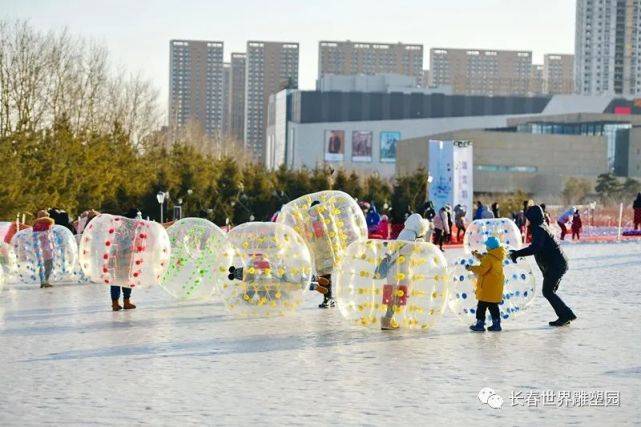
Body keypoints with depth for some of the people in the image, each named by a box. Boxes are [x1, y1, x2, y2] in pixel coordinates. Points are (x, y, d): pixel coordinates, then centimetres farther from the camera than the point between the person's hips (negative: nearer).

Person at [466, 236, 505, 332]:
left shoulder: (489, 257, -20)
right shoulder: (498, 257, 9)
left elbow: (482, 269, -22)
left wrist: (471, 268, -9)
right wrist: (477, 255, 20)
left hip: (488, 287, -9)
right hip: (496, 287, 9)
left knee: (482, 306, -1)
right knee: (493, 306, 15)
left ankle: (480, 323, 0)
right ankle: (496, 324, 15)